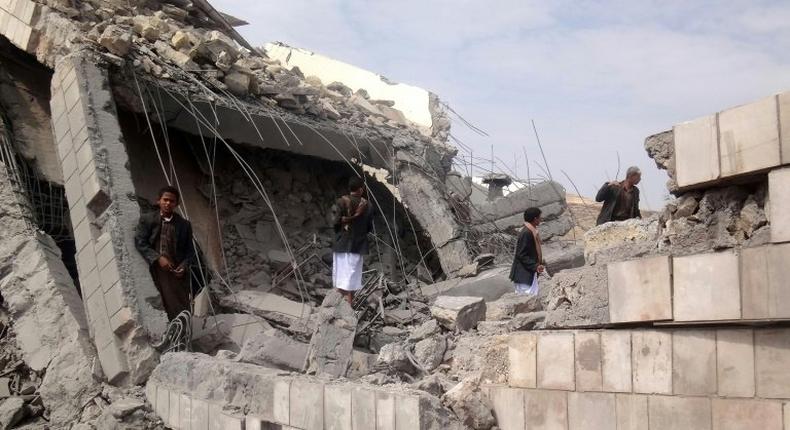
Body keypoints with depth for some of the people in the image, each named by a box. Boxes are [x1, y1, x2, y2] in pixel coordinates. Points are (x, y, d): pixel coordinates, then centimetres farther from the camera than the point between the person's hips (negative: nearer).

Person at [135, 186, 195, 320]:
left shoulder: (184, 224, 11)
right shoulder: (147, 220, 7)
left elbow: (190, 250, 12)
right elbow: (140, 243, -1)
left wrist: (184, 266, -6)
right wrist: (158, 258, -13)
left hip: (177, 273, 2)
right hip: (157, 271, -2)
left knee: (182, 308, -2)